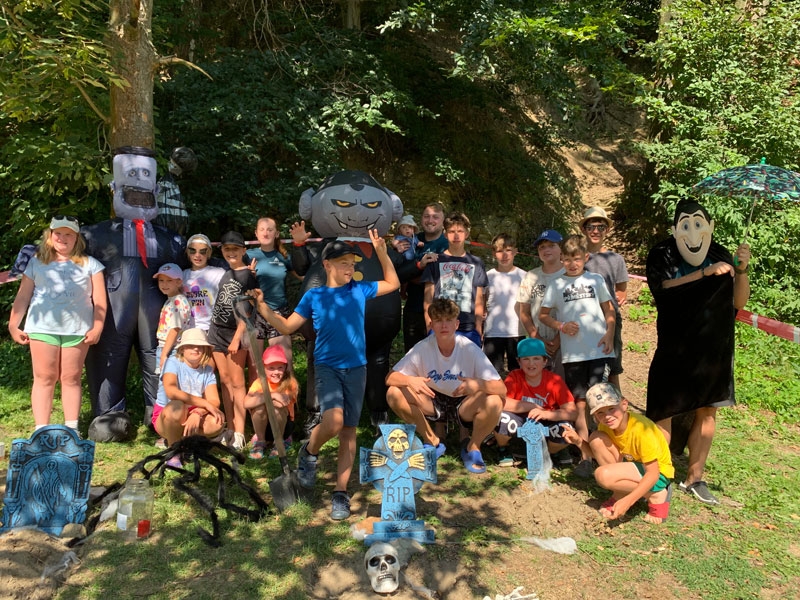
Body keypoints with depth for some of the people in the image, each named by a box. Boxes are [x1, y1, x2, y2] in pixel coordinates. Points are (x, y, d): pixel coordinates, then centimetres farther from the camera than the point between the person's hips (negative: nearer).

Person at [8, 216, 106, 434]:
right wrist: (13, 325, 4)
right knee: (44, 378, 2)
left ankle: (72, 429, 11)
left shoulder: (89, 264, 10)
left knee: (71, 378, 4)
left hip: (77, 329, -1)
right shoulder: (36, 262, 14)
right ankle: (41, 431, 5)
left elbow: (99, 298, 4)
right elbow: (22, 296, 12)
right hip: (42, 328, 1)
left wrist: (97, 326, -5)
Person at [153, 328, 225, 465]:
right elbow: (170, 391, -31)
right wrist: (205, 403, -33)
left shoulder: (207, 370, 1)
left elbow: (214, 401, -11)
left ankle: (183, 440, -3)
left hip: (193, 418, 3)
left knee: (217, 421, -28)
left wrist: (198, 413, -34)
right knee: (176, 407, -38)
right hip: (165, 417, -3)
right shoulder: (173, 363, -11)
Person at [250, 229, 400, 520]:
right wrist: (263, 307, -8)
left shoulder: (359, 290, 7)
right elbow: (287, 327, 5)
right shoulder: (313, 295, 3)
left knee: (349, 431, 4)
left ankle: (341, 493, 14)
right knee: (333, 421, -24)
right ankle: (309, 452, 9)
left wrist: (382, 252, 9)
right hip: (327, 367, -2)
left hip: (356, 368, 2)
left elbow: (393, 284, 20)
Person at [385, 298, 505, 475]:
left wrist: (478, 384, -45)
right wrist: (410, 380, -37)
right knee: (394, 394, -22)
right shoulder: (423, 348, -15)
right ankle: (432, 442, 0)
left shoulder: (470, 349, -19)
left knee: (494, 403, -32)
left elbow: (501, 389, -23)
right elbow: (390, 378, -15)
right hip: (433, 403, 2)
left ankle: (472, 448, -1)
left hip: (464, 405, -2)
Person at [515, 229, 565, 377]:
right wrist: (538, 339, -1)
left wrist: (559, 339, -8)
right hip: (537, 343, 3)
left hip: (564, 342, -3)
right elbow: (524, 313, 10)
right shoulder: (530, 277, 11)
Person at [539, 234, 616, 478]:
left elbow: (608, 310, 11)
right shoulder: (557, 284, 7)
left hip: (599, 351, 0)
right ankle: (585, 456, 9)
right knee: (580, 404, 3)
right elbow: (543, 314, 9)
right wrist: (561, 326, -8)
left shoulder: (595, 279, 8)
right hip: (572, 354, 0)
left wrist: (610, 334, -4)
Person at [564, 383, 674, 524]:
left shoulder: (640, 429, -30)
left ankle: (656, 495, -8)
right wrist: (580, 442, -14)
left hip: (659, 474, -7)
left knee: (603, 475, -30)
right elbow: (598, 453, 6)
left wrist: (628, 500, -36)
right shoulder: (606, 425, -10)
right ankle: (619, 495, -3)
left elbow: (653, 473, -28)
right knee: (596, 439, -14)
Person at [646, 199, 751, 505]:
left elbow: (738, 301, 1)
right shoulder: (661, 256, -5)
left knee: (707, 412, 10)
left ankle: (694, 479, 23)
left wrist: (742, 270, -14)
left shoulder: (720, 255, 3)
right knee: (663, 412, -2)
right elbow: (664, 287, -22)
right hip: (675, 350, -4)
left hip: (713, 350, 4)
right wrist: (706, 273, -27)